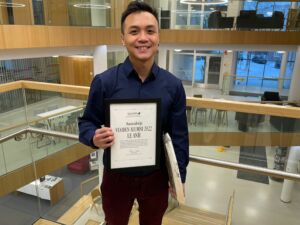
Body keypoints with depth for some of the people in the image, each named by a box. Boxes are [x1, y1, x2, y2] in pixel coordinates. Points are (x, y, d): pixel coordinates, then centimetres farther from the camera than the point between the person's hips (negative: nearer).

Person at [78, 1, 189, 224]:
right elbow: (87, 123, -5)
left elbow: (179, 136, -3)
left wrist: (179, 176, 0)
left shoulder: (173, 85, -10)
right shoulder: (103, 81, -14)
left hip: (157, 177, 1)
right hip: (116, 176, -1)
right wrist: (94, 137, -27)